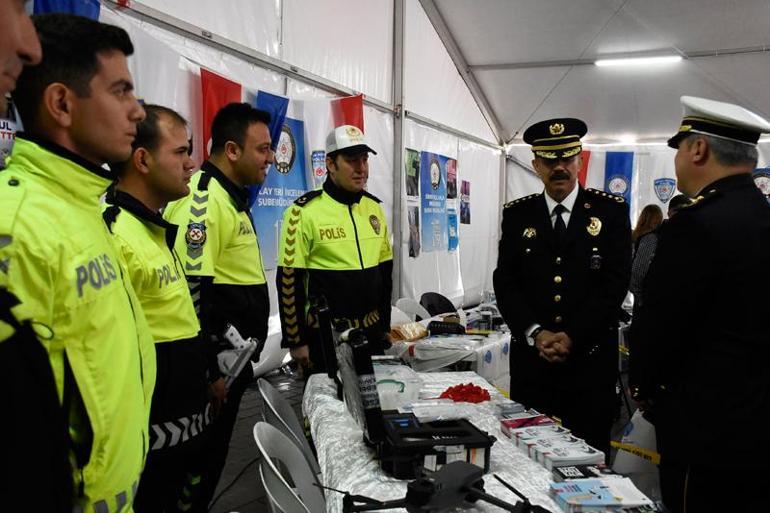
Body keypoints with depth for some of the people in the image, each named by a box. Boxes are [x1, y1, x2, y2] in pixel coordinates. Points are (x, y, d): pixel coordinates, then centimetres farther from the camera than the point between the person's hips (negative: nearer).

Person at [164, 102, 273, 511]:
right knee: (202, 458, 5)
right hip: (212, 365, -10)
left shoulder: (231, 197, 14)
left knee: (213, 453, 20)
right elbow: (190, 289, -24)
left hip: (231, 358, 10)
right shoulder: (202, 199, -18)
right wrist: (207, 370, -21)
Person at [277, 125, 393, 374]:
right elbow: (289, 281, -11)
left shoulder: (374, 207, 7)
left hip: (372, 332, 6)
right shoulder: (304, 211, -11)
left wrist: (385, 326, 14)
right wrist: (296, 341, -10)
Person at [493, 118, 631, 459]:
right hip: (531, 361, 2)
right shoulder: (517, 214, 5)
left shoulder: (611, 211, 1)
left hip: (590, 359, -1)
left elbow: (615, 283, -6)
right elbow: (505, 283, 1)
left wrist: (573, 337, -13)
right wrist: (536, 334, -12)